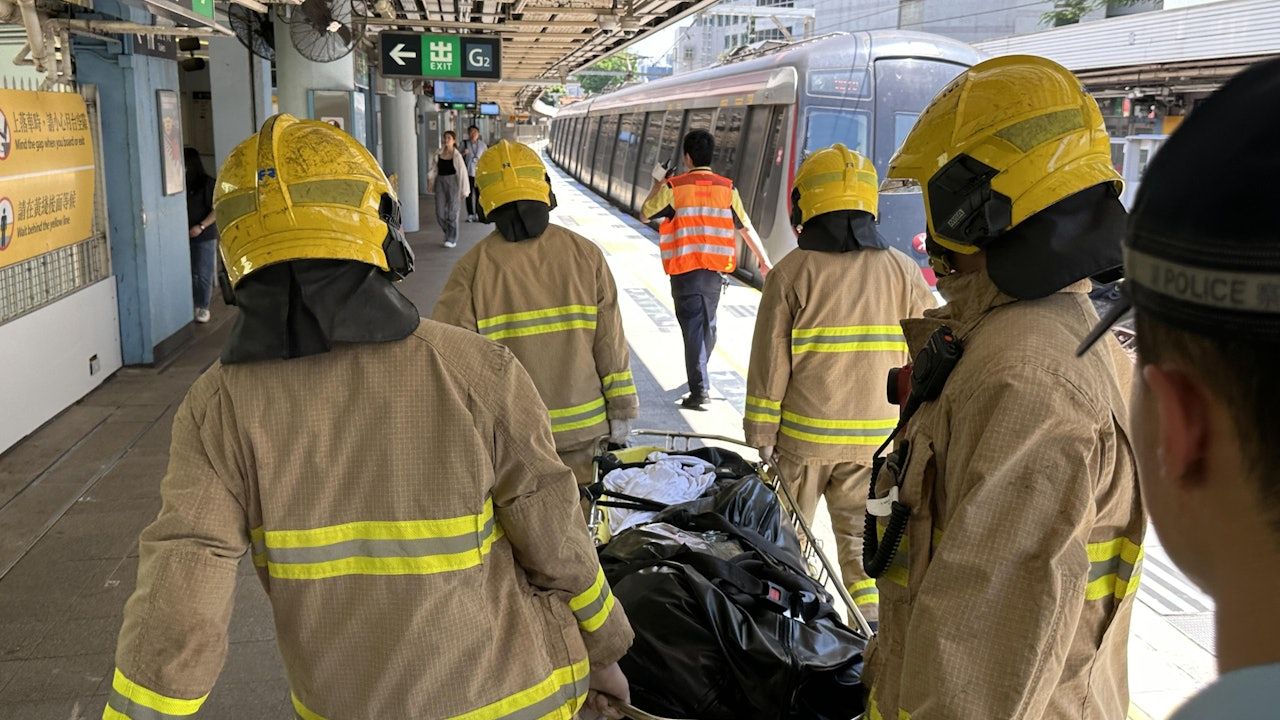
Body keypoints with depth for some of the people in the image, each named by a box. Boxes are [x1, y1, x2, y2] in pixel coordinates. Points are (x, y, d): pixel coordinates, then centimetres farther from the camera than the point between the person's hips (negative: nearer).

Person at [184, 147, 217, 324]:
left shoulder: (207, 183, -6)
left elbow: (216, 210, -7)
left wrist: (201, 226, -15)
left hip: (204, 236, -4)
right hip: (183, 236, 4)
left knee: (203, 274, -1)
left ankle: (203, 307, 11)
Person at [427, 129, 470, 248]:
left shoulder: (456, 155, -5)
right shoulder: (439, 154, 7)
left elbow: (462, 173, -5)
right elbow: (433, 168, 10)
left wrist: (463, 190, -6)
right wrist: (430, 180, -4)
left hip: (452, 182, -4)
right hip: (440, 182, 4)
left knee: (452, 212, -2)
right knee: (440, 213, 3)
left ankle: (452, 239, 6)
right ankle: (448, 233, 26)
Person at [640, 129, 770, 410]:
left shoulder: (673, 187, -7)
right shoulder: (727, 188, 0)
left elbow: (645, 214, 5)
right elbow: (746, 228, 5)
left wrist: (656, 187, 20)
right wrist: (764, 261, 13)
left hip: (685, 270, -3)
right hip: (715, 270, 3)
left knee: (693, 327, -1)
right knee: (708, 325, 20)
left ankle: (699, 390, -8)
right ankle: (701, 379, 37)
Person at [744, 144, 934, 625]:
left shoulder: (791, 272, -9)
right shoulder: (903, 272, -1)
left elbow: (770, 361, -8)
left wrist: (761, 432, -1)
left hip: (802, 435, -2)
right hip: (876, 436, 2)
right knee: (861, 535, 13)